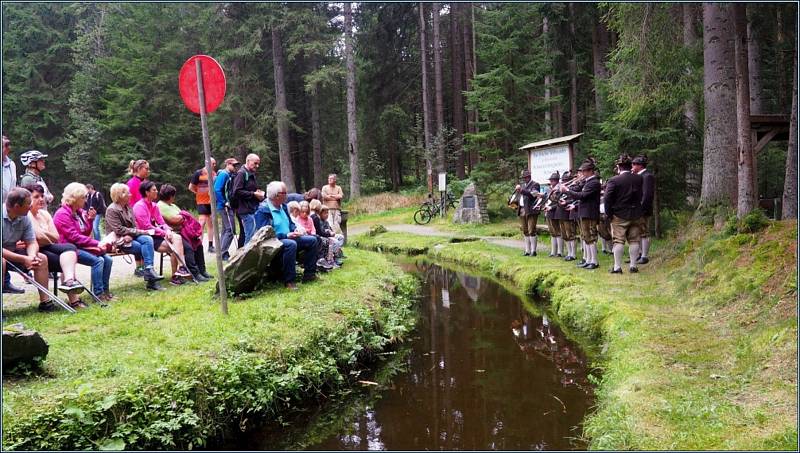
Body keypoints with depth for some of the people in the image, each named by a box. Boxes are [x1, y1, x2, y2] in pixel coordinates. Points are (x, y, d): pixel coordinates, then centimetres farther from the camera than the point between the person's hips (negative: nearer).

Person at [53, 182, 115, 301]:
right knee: (97, 260, -25)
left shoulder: (79, 211, 14)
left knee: (107, 259, -9)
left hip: (81, 246, 8)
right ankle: (98, 294, -20)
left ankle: (105, 291, -1)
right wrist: (96, 243, -23)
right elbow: (74, 237, -19)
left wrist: (90, 220, -1)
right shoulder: (62, 214, -12)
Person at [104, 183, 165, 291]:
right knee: (143, 247, -25)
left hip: (131, 236, 6)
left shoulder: (128, 207, 15)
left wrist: (131, 235, -10)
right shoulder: (111, 210, -7)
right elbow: (119, 230, -15)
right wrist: (138, 231, -16)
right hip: (119, 240, -6)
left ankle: (149, 270, -27)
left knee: (148, 239, -24)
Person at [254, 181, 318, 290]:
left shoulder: (283, 206, 13)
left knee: (312, 240, 0)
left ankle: (309, 274, 3)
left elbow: (290, 223, 23)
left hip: (289, 238, 9)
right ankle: (289, 280, -30)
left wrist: (295, 230, -1)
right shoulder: (263, 210, -14)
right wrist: (286, 235, -24)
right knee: (291, 244, -38)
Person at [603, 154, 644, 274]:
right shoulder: (638, 179, 0)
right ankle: (633, 265, 13)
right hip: (636, 215, 4)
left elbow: (607, 199, -13)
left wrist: (609, 213, -4)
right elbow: (640, 196, 11)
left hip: (619, 215, -4)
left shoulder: (613, 180, -13)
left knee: (618, 241, 1)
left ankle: (617, 267, 2)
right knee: (634, 240, 10)